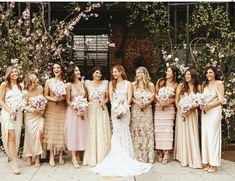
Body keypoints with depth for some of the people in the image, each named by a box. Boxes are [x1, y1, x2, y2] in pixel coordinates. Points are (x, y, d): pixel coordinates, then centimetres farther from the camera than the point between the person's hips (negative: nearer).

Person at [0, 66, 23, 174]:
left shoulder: (20, 85, 14)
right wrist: (10, 110, -15)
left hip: (18, 113, 5)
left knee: (16, 137, 6)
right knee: (11, 136, -13)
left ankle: (13, 156, 20)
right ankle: (14, 162, -12)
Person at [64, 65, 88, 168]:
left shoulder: (82, 83, 4)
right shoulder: (69, 85, -9)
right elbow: (68, 101, -9)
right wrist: (76, 111, -15)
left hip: (82, 111, 5)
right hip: (72, 111, -5)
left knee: (82, 132, 6)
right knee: (73, 133, -2)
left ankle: (79, 156, 16)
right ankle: (74, 158, 3)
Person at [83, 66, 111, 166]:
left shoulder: (105, 83, 7)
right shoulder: (88, 83, 6)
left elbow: (107, 97, 10)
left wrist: (104, 102, -8)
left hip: (102, 110, 1)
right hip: (91, 110, 0)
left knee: (103, 132, 0)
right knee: (91, 133, 1)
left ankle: (102, 157, 10)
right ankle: (92, 158, 10)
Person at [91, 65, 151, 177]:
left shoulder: (127, 83, 3)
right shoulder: (112, 83, 9)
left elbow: (129, 98, -2)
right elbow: (111, 97, 5)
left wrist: (123, 108, -13)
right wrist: (116, 108, -8)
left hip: (125, 110, -1)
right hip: (115, 110, 1)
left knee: (124, 131, -1)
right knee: (116, 132, 2)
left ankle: (126, 156, 6)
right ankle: (118, 157, 8)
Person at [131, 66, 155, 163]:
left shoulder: (150, 85, 4)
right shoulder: (133, 84, 4)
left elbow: (152, 97, 3)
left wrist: (147, 103, -14)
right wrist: (137, 103, -14)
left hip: (147, 110, 0)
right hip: (136, 109, 0)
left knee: (147, 130, -1)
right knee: (136, 130, -1)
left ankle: (147, 156, 8)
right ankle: (137, 155, 8)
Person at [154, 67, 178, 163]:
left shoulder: (175, 85, 4)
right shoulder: (160, 81, 6)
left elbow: (176, 98, 3)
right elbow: (155, 93, 5)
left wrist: (169, 102, -14)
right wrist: (159, 100, -12)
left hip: (169, 108, -1)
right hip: (158, 107, 1)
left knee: (167, 129, -5)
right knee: (159, 129, 0)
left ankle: (166, 153, -1)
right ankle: (160, 152, 8)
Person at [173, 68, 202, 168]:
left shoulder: (198, 87, 3)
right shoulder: (181, 85, 5)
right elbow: (176, 100, 2)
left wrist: (189, 110, -14)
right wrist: (180, 110, -11)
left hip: (192, 113, -1)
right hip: (181, 112, 1)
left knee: (192, 135, 0)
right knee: (182, 134, 4)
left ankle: (193, 159, 7)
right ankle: (183, 158, 12)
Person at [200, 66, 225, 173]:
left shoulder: (219, 83, -1)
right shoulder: (204, 85, 15)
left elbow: (221, 100, -8)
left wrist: (209, 106, -14)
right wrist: (201, 105, -6)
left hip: (214, 111, -5)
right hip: (205, 112, 6)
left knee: (213, 135, -6)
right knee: (205, 135, 3)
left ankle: (213, 164, 1)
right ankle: (208, 162, 10)